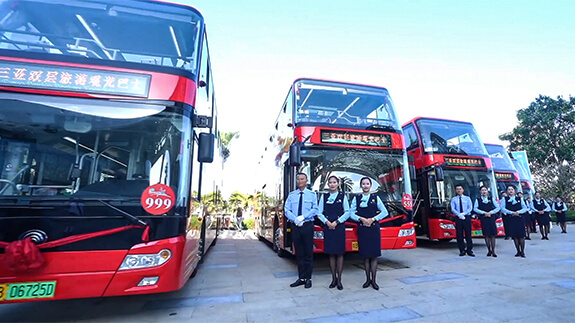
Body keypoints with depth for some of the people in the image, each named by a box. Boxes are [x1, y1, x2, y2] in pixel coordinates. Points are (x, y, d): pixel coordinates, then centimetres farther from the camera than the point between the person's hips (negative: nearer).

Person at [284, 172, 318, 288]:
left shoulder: (312, 194, 2)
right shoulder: (291, 195, 9)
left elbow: (315, 209, -6)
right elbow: (287, 210, 3)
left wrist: (303, 217, -17)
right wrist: (295, 219, -13)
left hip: (307, 226, -2)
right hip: (295, 226, 3)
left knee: (308, 253, 4)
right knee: (299, 253, 10)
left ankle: (308, 278, 17)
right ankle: (301, 278, 21)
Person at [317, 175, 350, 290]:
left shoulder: (342, 196, 3)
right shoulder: (324, 197, 8)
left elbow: (347, 212, -1)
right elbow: (319, 212, 5)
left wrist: (336, 222, -9)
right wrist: (327, 222, -10)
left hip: (340, 227, -1)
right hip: (328, 227, 2)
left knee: (339, 253, 2)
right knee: (331, 253, 6)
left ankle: (339, 279, 12)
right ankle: (333, 278, 17)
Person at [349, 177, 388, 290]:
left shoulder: (376, 198, 6)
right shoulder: (356, 198, 6)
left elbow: (385, 212, 2)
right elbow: (351, 213, 1)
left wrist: (372, 219, -9)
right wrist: (361, 219, -14)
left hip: (374, 228, 0)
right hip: (362, 229, 0)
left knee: (374, 255, 1)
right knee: (365, 255, 5)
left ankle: (373, 280, 11)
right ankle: (367, 279, 16)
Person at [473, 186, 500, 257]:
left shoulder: (491, 199, 10)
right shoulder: (478, 199, 6)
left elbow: (498, 207, 7)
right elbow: (475, 208, -1)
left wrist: (490, 212, -6)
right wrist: (484, 213, -11)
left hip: (491, 218, 1)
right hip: (483, 218, -1)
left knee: (493, 235, -1)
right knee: (486, 234, 0)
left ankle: (493, 251, 5)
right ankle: (489, 250, 10)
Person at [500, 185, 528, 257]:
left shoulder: (519, 199, 11)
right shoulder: (505, 199, 6)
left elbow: (525, 208, 6)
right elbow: (502, 208, -3)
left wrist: (518, 212, -11)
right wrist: (511, 213, -15)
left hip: (520, 218, 1)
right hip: (511, 219, -1)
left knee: (521, 236, -2)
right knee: (514, 236, 2)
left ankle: (522, 252, 8)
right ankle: (518, 251, 12)